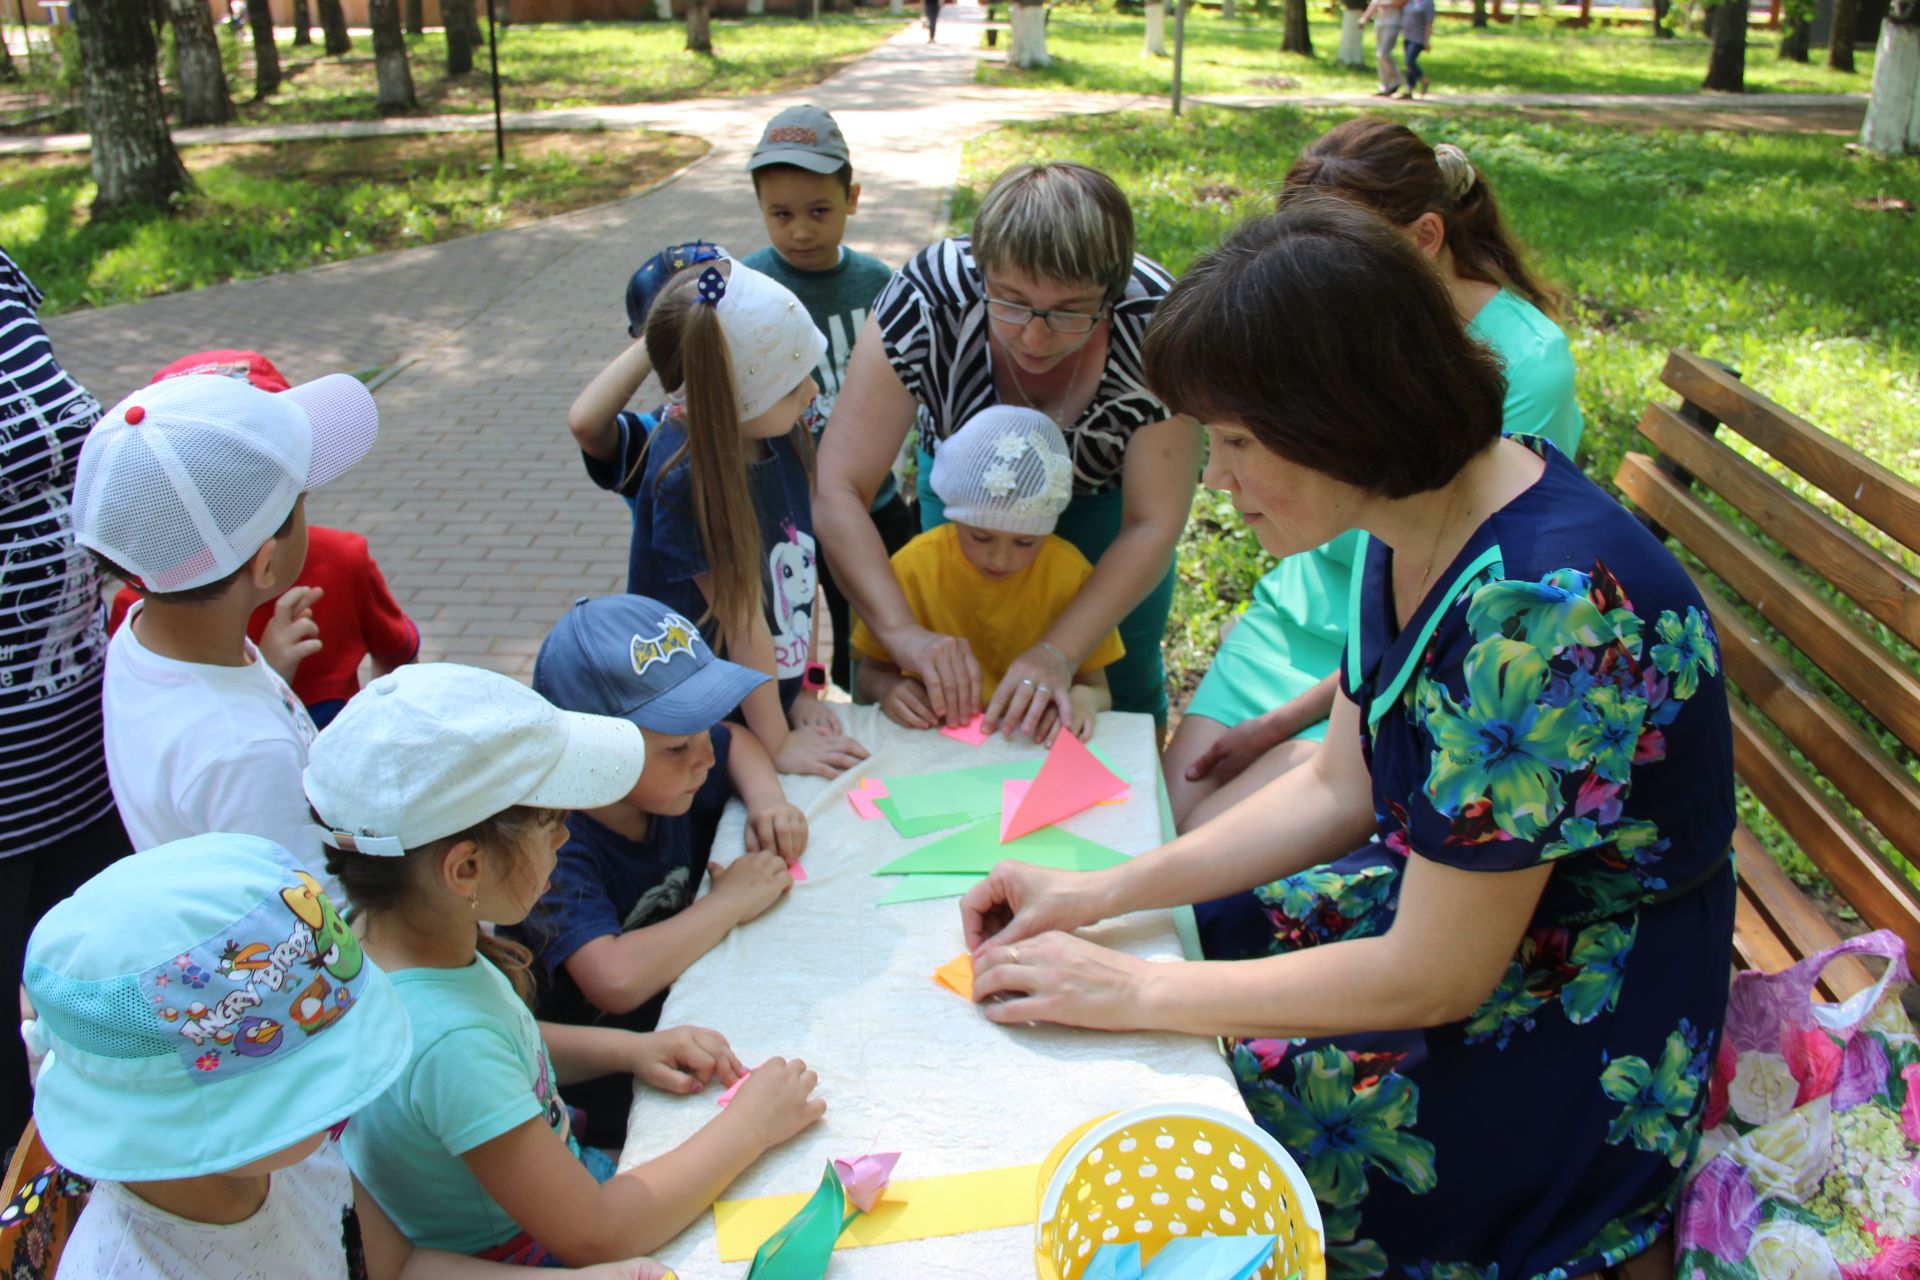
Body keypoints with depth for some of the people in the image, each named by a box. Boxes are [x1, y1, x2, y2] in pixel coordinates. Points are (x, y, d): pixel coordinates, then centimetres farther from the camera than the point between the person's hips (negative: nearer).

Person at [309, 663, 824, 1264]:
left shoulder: (374, 931, -10)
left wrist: (629, 1048, -2)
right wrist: (750, 1125, -21)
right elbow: (595, 1237, -30)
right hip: (527, 1258, -7)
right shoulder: (447, 1042, -37)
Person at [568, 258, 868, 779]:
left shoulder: (782, 439, -8)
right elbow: (743, 621, -23)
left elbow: (803, 570, -2)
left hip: (777, 702, 6)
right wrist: (778, 744, -17)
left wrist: (806, 689, -3)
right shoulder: (684, 478, -28)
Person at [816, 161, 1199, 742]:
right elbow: (837, 490, -37)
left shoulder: (1155, 322, -36)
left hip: (1108, 492, 0)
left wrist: (1058, 653, -41)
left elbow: (1151, 526, -30)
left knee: (1123, 683, 6)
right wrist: (903, 632, -49)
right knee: (963, 697, 6)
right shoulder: (927, 297, -37)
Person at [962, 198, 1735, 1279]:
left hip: (1573, 1064, -8)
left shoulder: (1544, 607, -33)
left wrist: (1133, 991, -19)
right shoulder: (1418, 519, -6)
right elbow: (1338, 791, 3)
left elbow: (1432, 978, -25)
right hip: (1446, 909, 8)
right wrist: (1103, 896, -4)